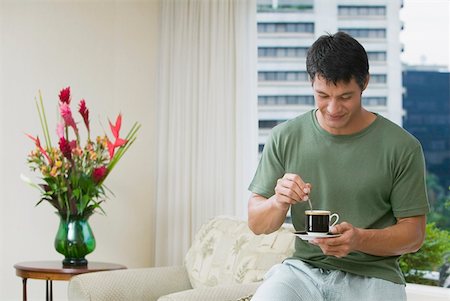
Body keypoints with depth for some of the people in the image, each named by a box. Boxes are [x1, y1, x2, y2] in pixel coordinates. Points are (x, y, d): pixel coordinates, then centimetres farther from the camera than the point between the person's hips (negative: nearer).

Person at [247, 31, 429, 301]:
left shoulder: (402, 147, -3)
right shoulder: (285, 137, 3)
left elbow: (414, 234, 0)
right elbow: (256, 224, 7)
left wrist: (359, 239, -19)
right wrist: (279, 203, -16)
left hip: (372, 274, 0)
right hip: (303, 267, 0)